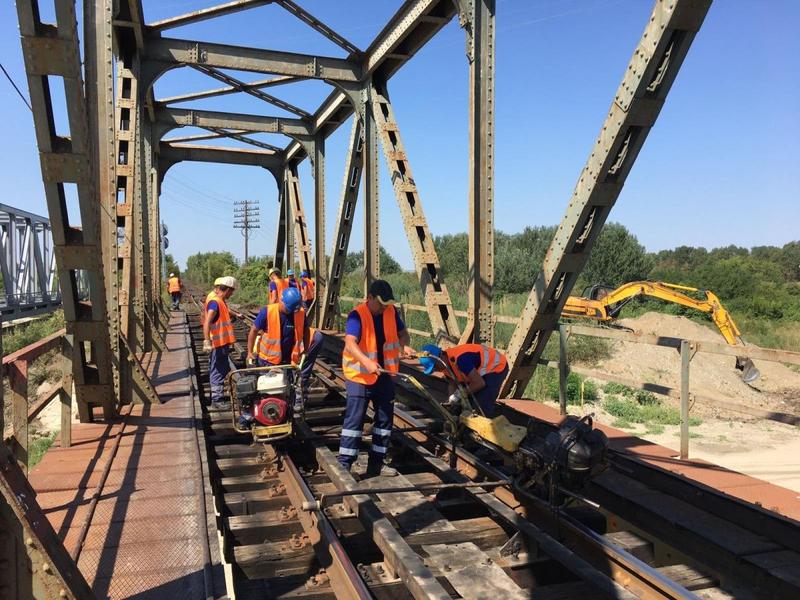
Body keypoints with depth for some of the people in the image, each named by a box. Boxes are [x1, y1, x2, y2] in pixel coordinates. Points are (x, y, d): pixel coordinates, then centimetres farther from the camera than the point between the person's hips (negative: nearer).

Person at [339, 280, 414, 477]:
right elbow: (350, 344, -31)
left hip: (384, 375, 7)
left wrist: (405, 345, -10)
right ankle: (344, 464, 1)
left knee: (385, 418, 12)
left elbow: (402, 333, 13)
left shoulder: (391, 312, 0)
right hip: (360, 375, -6)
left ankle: (376, 464, 25)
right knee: (354, 419, -7)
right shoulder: (357, 315, -18)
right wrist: (367, 362, -47)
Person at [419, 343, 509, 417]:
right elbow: (453, 385, 5)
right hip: (479, 371, 9)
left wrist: (459, 394, -27)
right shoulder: (445, 364, -8)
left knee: (483, 407, -19)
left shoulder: (460, 358, -38)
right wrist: (450, 402, -10)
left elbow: (480, 383, -35)